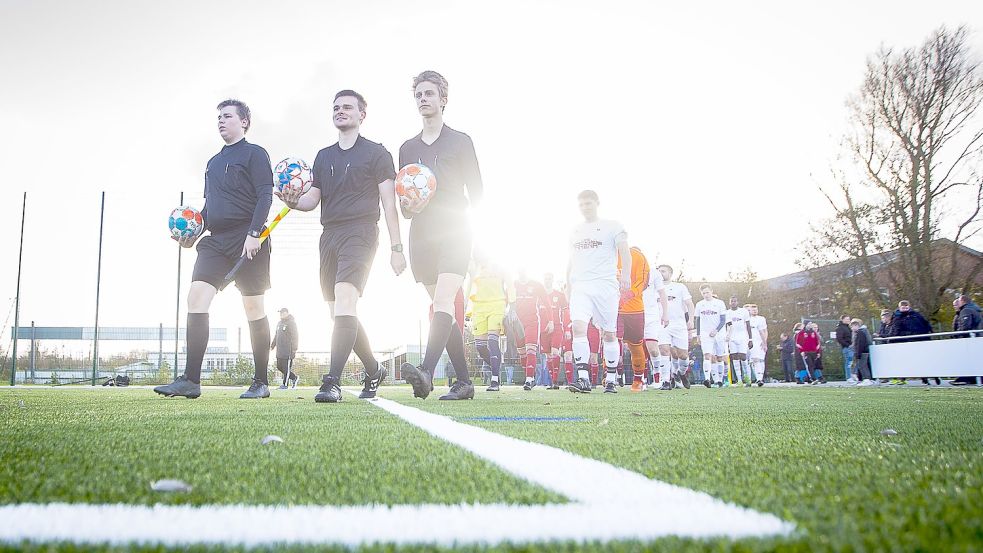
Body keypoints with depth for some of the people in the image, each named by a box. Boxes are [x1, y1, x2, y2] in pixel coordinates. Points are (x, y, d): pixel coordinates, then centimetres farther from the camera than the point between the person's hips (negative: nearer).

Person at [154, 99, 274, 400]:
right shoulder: (213, 162, 23)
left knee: (254, 307, -3)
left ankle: (261, 382, 5)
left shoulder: (254, 153, 1)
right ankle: (191, 380, -12)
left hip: (247, 240, -7)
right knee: (197, 295, -10)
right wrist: (194, 232, 12)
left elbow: (265, 196, -10)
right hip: (216, 241, 7)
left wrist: (254, 234, -20)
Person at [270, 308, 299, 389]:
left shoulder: (291, 323, -8)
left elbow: (295, 337, -13)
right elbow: (276, 336, 27)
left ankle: (285, 384, 2)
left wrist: (294, 349, -17)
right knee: (279, 367, 9)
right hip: (280, 350, 9)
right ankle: (294, 377, 21)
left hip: (288, 350, -9)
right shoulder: (279, 323, 18)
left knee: (286, 367, -5)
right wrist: (272, 346, 22)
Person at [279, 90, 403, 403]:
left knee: (344, 301, -24)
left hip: (360, 233, -7)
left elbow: (389, 203, 0)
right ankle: (374, 371, 25)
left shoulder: (376, 153, 5)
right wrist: (294, 201, -9)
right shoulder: (323, 156, 22)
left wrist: (396, 248, -6)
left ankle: (333, 382, -29)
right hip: (329, 235, 7)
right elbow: (314, 197, 15)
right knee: (339, 314, 8)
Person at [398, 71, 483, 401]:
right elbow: (402, 205, 17)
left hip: (454, 234, -4)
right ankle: (464, 382, 10)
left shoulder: (460, 141, 7)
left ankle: (427, 372, -34)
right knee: (443, 309, 4)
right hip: (422, 236, 5)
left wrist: (446, 211, -8)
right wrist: (407, 208, -6)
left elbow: (476, 194, 5)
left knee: (443, 302, -21)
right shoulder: (408, 148, 18)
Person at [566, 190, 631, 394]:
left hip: (606, 286, -3)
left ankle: (610, 380, 14)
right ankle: (583, 379, -21)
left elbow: (624, 251, -6)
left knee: (609, 334, 2)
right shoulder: (575, 231, 19)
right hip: (580, 287, 3)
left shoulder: (612, 226, 5)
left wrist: (625, 274, -22)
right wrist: (568, 287, 21)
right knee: (578, 327, -17)